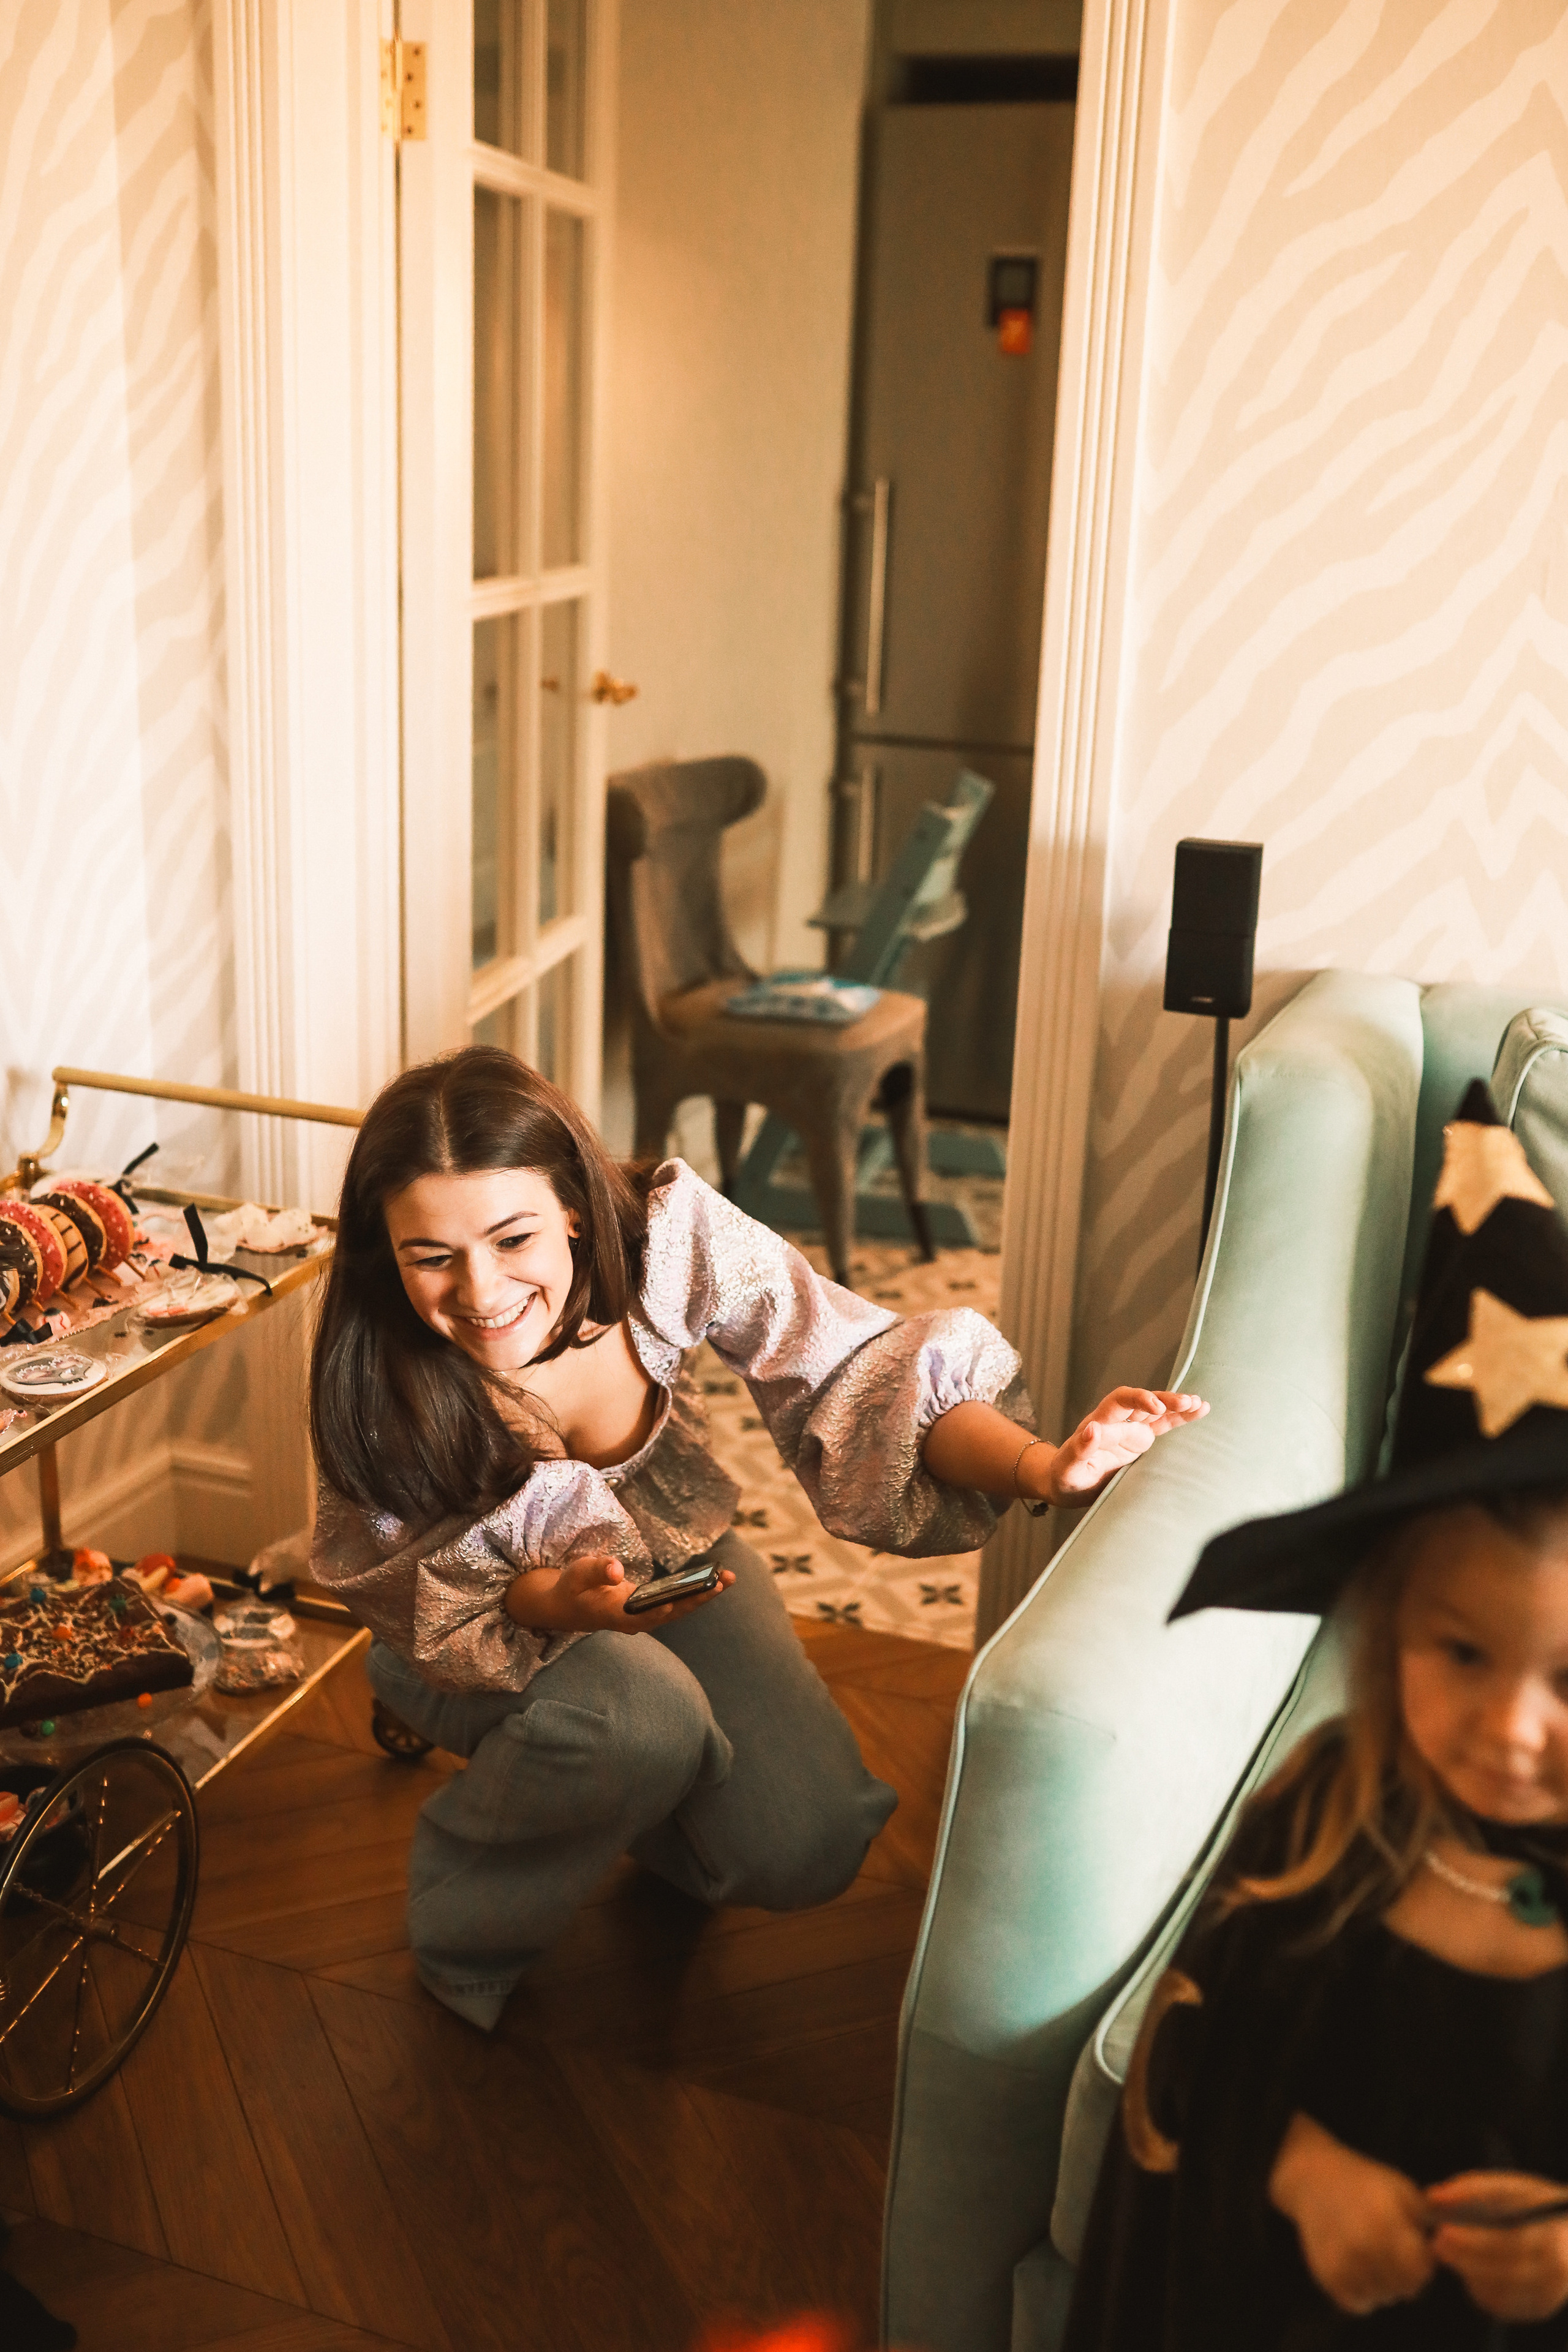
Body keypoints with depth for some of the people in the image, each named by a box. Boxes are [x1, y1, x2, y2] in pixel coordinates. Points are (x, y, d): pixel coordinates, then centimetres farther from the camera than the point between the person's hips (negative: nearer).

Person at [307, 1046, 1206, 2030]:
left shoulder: (666, 1234, -30)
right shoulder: (376, 1378, -31)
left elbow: (848, 1364, -31)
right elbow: (408, 1590, -22)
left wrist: (1045, 1467, -49)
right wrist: (562, 1602, -44)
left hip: (669, 1553, 3)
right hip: (481, 1614, -2)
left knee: (800, 1850, -13)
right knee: (640, 1714, -34)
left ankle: (638, 1808, 22)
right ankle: (465, 1922, -2)